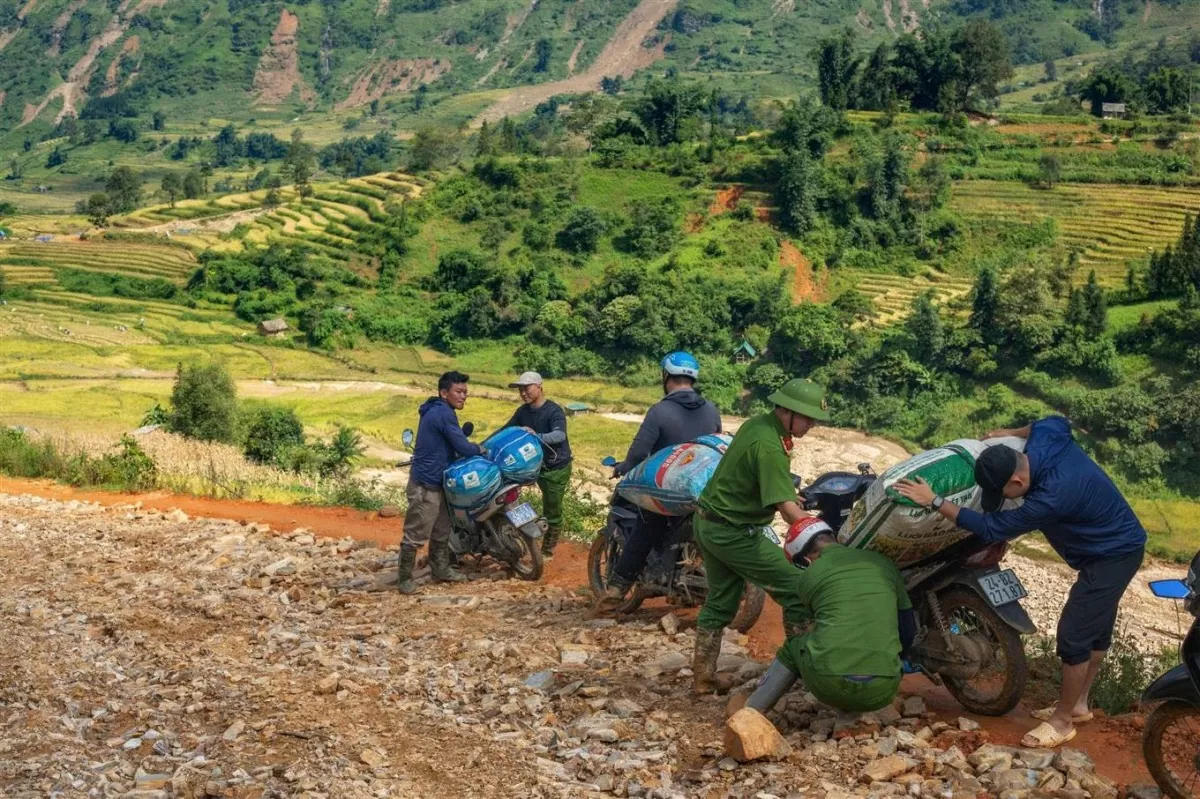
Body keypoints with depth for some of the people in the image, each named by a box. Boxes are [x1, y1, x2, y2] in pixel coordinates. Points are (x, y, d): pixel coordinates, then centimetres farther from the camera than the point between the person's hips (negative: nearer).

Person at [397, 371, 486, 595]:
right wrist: (480, 449, 1)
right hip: (425, 485, -11)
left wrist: (470, 447, 10)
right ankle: (405, 578, 1)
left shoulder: (437, 411, 13)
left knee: (442, 530, 19)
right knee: (416, 534, -5)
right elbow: (463, 448, -18)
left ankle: (441, 570, 30)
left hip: (435, 482, 11)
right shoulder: (444, 413, -18)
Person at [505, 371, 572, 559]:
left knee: (552, 510, 2)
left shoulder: (554, 411, -21)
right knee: (548, 507, 12)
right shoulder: (523, 411, 1)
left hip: (557, 467, -6)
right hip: (537, 465, 6)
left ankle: (548, 550, 13)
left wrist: (536, 436, -54)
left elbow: (560, 435, -38)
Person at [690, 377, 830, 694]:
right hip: (733, 533, -10)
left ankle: (703, 677, 23)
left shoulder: (757, 424, 2)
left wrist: (789, 497, 16)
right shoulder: (769, 446, -26)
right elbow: (787, 509, -31)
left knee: (720, 602, 18)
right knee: (797, 587, -5)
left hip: (708, 522, 10)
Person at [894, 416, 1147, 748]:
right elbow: (1058, 421, 11)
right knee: (1095, 627, 21)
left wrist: (934, 502, -32)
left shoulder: (1053, 496, -39)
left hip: (1114, 555, -10)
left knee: (1074, 634, -7)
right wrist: (1010, 434, 11)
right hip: (1112, 542, 10)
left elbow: (993, 527, -33)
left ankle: (1062, 721, 7)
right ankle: (1078, 704, 35)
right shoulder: (1045, 437, -15)